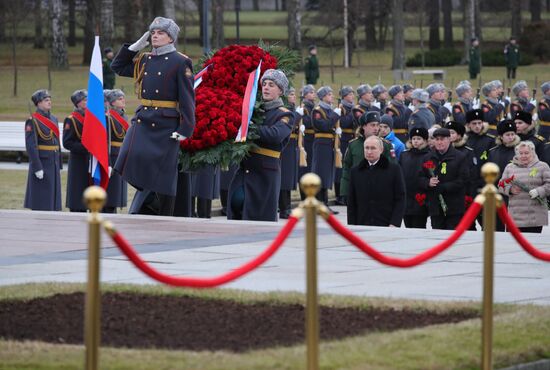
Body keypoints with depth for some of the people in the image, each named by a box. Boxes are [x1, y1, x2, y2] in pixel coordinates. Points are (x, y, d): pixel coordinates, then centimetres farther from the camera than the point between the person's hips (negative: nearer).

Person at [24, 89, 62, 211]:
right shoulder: (32, 121, -11)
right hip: (42, 163, -7)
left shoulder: (53, 119, 12)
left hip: (54, 164, 7)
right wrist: (37, 168, -20)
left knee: (52, 197, 9)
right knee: (41, 202, -4)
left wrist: (59, 165, 13)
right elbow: (31, 146, -16)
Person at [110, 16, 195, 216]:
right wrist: (134, 47, 11)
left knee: (164, 174, 0)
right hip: (143, 120, 5)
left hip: (167, 124, -5)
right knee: (132, 156, -18)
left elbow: (187, 98, -9)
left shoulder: (181, 62, -5)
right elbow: (117, 66, 24)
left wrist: (185, 129, -16)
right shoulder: (144, 60, 12)